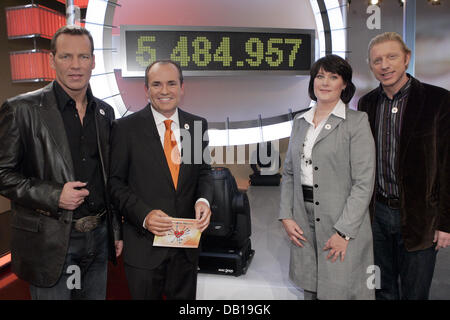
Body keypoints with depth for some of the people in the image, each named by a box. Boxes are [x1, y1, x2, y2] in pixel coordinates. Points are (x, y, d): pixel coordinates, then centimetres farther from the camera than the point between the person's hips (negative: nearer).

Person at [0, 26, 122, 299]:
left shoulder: (105, 112, 7)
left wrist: (116, 230, 12)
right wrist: (53, 195, -20)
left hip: (98, 236, 5)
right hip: (50, 242, -4)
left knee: (96, 296, 19)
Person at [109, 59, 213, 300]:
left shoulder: (197, 125, 3)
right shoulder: (125, 128, -7)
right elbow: (115, 182, -6)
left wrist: (203, 200, -9)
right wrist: (143, 215, -19)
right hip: (144, 245, -3)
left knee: (184, 297, 20)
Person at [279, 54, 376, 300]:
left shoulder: (356, 121, -6)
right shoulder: (300, 122, 10)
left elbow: (363, 182, -11)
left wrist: (344, 231, -15)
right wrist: (286, 216, 2)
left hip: (343, 223, -4)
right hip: (303, 221, 5)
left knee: (340, 291, 5)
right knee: (310, 290, 14)